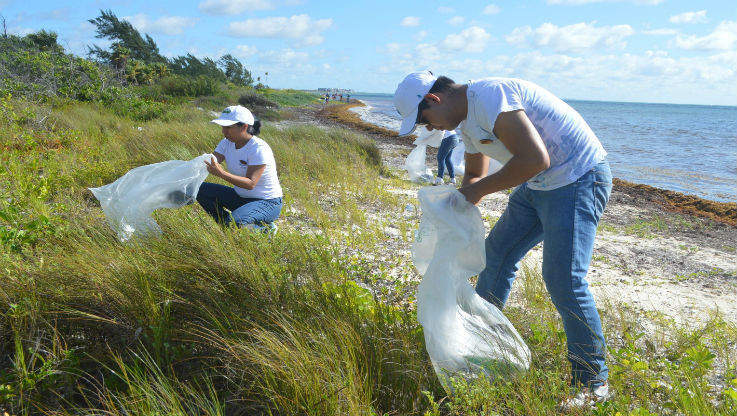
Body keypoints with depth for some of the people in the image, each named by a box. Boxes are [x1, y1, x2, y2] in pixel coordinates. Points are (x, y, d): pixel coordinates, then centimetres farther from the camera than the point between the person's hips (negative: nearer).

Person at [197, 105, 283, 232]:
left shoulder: (259, 148, -23)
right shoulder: (227, 143, 0)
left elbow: (250, 183, -30)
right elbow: (210, 163, -9)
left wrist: (221, 173, -42)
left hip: (267, 202, -8)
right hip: (241, 196, 8)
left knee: (234, 221, -33)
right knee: (201, 189, -6)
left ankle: (265, 229, -3)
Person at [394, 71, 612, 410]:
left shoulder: (489, 96, -22)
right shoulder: (467, 120, 10)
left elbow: (535, 158, -31)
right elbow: (474, 174, 25)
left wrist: (478, 190, -20)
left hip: (578, 179, -10)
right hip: (537, 186, 10)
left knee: (563, 279, -14)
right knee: (498, 252, 16)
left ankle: (592, 382, 2)